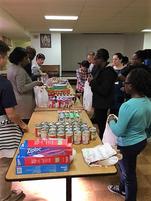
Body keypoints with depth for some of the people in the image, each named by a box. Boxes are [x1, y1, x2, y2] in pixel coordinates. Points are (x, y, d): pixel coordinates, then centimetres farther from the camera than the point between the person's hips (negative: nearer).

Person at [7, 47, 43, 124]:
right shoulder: (20, 71, -19)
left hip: (14, 100, 10)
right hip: (23, 103, -10)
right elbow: (21, 89, -22)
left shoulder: (11, 67, 11)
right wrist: (35, 83, -17)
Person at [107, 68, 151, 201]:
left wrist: (111, 121, -7)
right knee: (124, 167, 29)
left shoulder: (128, 106, -31)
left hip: (128, 145, -8)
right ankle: (122, 189, 53)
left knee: (129, 173, 15)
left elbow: (118, 132, -25)